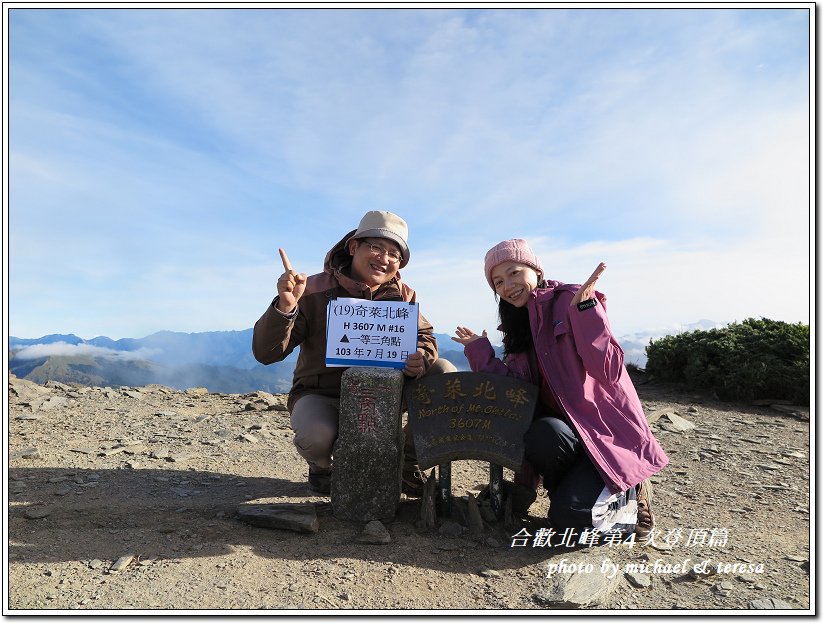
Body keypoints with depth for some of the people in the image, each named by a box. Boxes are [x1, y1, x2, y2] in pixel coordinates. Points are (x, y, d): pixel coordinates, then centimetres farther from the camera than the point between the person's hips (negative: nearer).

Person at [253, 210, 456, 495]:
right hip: (321, 395, -3)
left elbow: (425, 337, 4)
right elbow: (265, 353, -15)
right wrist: (285, 307, -36)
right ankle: (322, 463, 6)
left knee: (445, 372, -14)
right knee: (317, 435, -38)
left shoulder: (402, 296, -1)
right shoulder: (314, 290, -13)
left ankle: (408, 459, 6)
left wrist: (421, 359, -22)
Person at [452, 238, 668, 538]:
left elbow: (608, 370, -20)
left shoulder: (569, 300, -10)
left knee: (567, 518, -22)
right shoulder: (519, 325, 11)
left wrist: (585, 308, -28)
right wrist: (479, 350, 2)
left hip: (606, 429, -5)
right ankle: (576, 484, 2)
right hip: (561, 425, 6)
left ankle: (629, 494, 9)